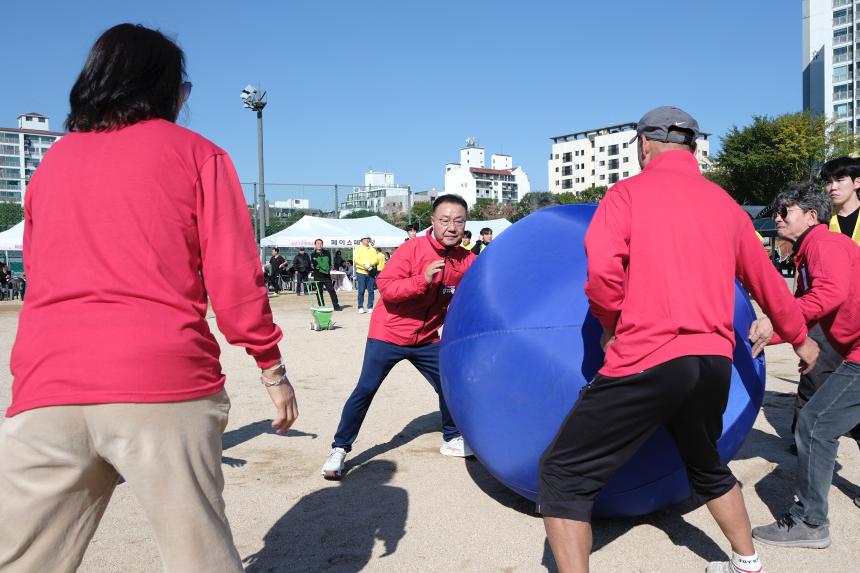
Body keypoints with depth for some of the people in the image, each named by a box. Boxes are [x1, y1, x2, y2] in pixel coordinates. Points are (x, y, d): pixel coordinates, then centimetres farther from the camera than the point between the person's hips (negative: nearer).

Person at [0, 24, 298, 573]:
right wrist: (272, 367, 8)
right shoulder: (196, 153, 7)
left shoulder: (52, 162, 18)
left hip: (45, 388, 4)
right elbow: (234, 276, 0)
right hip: (163, 383, -3)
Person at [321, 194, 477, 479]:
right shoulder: (413, 248, -18)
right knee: (365, 390, -7)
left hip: (426, 339, 5)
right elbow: (385, 286, -23)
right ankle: (339, 450, 7)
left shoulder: (466, 261, -3)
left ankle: (452, 439, 33)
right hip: (389, 334, -5)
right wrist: (422, 279, -35)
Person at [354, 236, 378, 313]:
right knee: (361, 290, -2)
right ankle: (360, 307, 4)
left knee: (371, 291, 1)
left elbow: (376, 259, 3)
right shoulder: (358, 248, 6)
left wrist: (370, 264, -16)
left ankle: (370, 307, 7)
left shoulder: (372, 249, 14)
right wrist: (365, 264, -19)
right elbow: (356, 259, -7)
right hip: (361, 272, -2)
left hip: (371, 272, 3)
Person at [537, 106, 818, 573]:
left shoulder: (627, 192, 0)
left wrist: (612, 326, 4)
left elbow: (603, 270, -16)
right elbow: (767, 281, 25)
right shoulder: (726, 205, 15)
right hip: (714, 363, 7)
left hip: (647, 362, -6)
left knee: (563, 474, 3)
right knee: (707, 468, 33)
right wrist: (800, 339, 40)